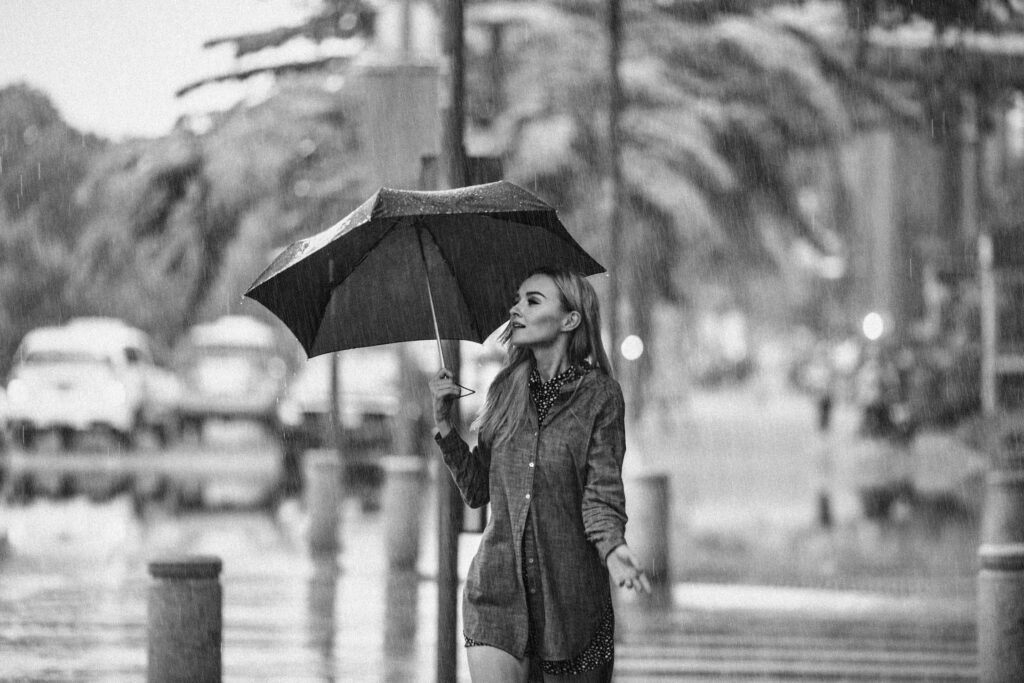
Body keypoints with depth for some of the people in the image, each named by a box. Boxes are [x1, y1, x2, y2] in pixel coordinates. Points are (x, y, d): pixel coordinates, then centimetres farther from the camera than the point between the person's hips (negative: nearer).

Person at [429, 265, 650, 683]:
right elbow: (476, 492, 9)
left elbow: (602, 492, -10)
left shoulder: (599, 395, -3)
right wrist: (444, 424, -1)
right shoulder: (506, 391, 9)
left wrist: (613, 547, -29)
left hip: (570, 594, -2)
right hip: (498, 584, 2)